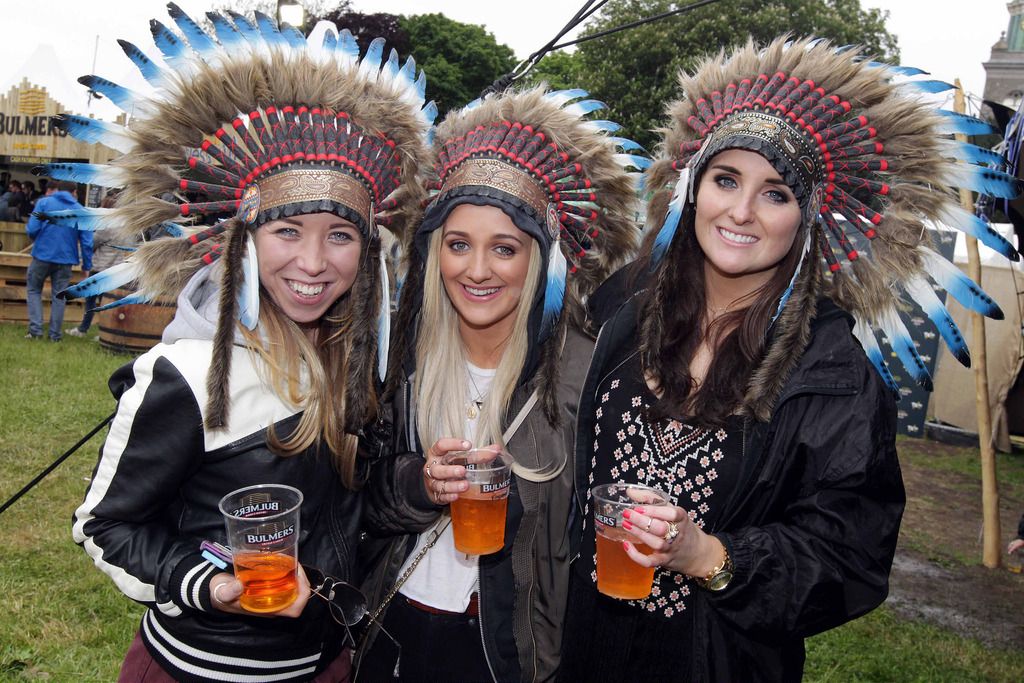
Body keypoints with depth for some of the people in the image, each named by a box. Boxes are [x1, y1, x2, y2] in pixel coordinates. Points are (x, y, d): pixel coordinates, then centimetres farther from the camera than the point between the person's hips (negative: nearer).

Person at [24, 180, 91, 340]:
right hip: (66, 259, 1)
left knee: (33, 290, 16)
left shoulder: (44, 202, 0)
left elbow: (31, 229, -8)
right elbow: (87, 241, -3)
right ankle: (55, 334, 11)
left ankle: (35, 330, 5)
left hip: (42, 255, -1)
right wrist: (86, 265, 4)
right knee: (59, 296, 11)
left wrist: (37, 241, 14)